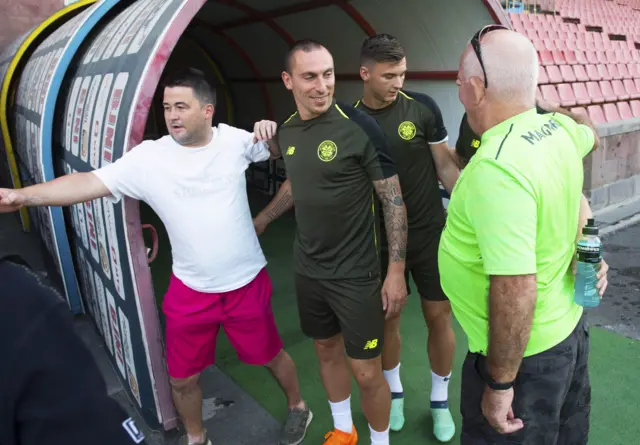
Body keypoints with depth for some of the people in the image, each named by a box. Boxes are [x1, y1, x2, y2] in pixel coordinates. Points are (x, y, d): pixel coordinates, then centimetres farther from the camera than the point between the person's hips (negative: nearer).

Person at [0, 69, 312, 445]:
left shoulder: (234, 140, -6)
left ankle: (298, 407, 50)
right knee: (183, 377, 16)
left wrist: (272, 133, -13)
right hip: (190, 290, 1)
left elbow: (277, 150, 11)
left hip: (246, 282, -1)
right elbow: (91, 181, -17)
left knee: (271, 355, 18)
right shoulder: (148, 157, -11)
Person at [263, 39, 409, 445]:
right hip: (308, 270, 6)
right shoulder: (287, 131, 2)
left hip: (356, 275, -6)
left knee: (367, 373, 4)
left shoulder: (359, 126, -16)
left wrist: (396, 270, -14)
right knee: (327, 350, 21)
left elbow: (394, 198, -13)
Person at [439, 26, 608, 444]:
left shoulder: (497, 168, -31)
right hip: (569, 328, 8)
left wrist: (500, 383, -21)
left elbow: (515, 291, -32)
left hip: (524, 355, -8)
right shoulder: (560, 128, -4)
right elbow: (591, 136, 22)